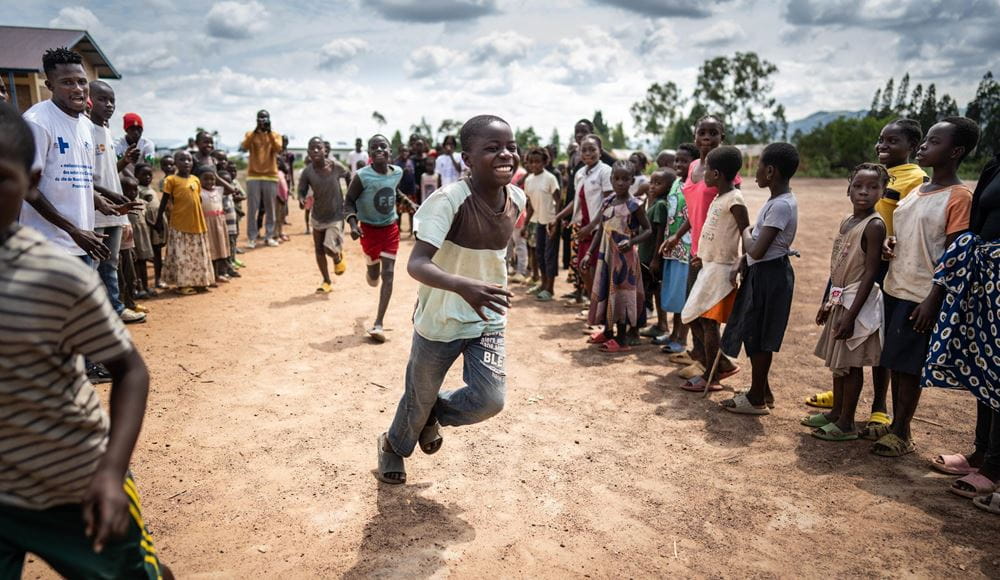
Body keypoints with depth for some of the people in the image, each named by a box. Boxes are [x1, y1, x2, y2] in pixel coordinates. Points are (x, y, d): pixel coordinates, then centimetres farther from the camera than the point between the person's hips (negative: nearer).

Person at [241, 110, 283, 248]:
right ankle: (251, 237, 3)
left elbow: (278, 149, -12)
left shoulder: (276, 135, 7)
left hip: (271, 176, 1)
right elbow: (244, 147, -13)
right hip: (253, 176, -1)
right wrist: (255, 131, -19)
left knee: (270, 208, 5)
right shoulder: (250, 134, 6)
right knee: (252, 208, -2)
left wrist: (269, 132, -18)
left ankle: (269, 236, 13)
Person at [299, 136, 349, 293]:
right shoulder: (307, 172, -14)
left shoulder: (336, 166, -16)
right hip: (317, 216, 3)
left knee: (329, 248, -18)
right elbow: (301, 191, -10)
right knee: (319, 251, 10)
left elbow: (349, 176, 3)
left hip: (336, 215, -3)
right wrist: (303, 199, -34)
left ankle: (339, 258, 21)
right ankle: (326, 282, 31)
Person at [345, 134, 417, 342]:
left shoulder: (397, 172, -5)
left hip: (391, 229, 3)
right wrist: (353, 223, -27)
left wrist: (408, 202, 8)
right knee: (374, 276, 10)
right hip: (369, 229, -2)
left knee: (388, 274, -5)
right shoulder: (362, 176, -19)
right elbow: (350, 201, -13)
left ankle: (378, 323, -1)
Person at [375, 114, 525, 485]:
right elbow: (416, 264, -35)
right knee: (420, 397, 15)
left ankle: (435, 415, 29)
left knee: (489, 400, -6)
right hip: (440, 319, -4)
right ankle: (393, 445, 50)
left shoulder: (516, 198, -7)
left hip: (489, 319, 4)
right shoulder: (449, 200, -27)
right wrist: (462, 285, -52)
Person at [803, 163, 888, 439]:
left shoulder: (875, 225, -15)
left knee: (851, 363, 1)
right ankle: (836, 412, 31)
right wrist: (826, 302, 17)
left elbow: (871, 273, -19)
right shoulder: (846, 221, 9)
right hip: (839, 299, 8)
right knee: (837, 360, 17)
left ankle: (846, 423, 13)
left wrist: (851, 315, -21)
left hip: (858, 300, -8)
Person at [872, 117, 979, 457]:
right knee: (893, 361, 13)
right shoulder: (917, 190, 12)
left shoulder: (959, 197, -12)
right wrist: (888, 243, 1)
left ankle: (901, 433, 12)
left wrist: (933, 300, -18)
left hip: (921, 296, -8)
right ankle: (894, 423, 25)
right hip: (894, 288, 8)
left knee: (907, 365, 0)